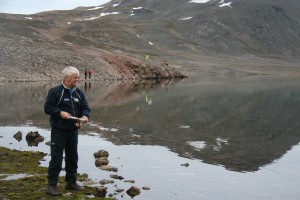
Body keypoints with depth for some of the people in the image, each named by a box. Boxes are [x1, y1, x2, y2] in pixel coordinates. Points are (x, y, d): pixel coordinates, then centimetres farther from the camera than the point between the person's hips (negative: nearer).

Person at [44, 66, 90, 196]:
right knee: (56, 158, -6)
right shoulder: (55, 91, -8)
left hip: (73, 131, 6)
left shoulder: (78, 93, 9)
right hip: (58, 131, -6)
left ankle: (71, 182, 27)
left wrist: (85, 116, -10)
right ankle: (52, 185, 2)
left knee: (72, 157, 14)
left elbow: (85, 108, 11)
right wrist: (60, 113, -21)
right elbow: (47, 108, -8)